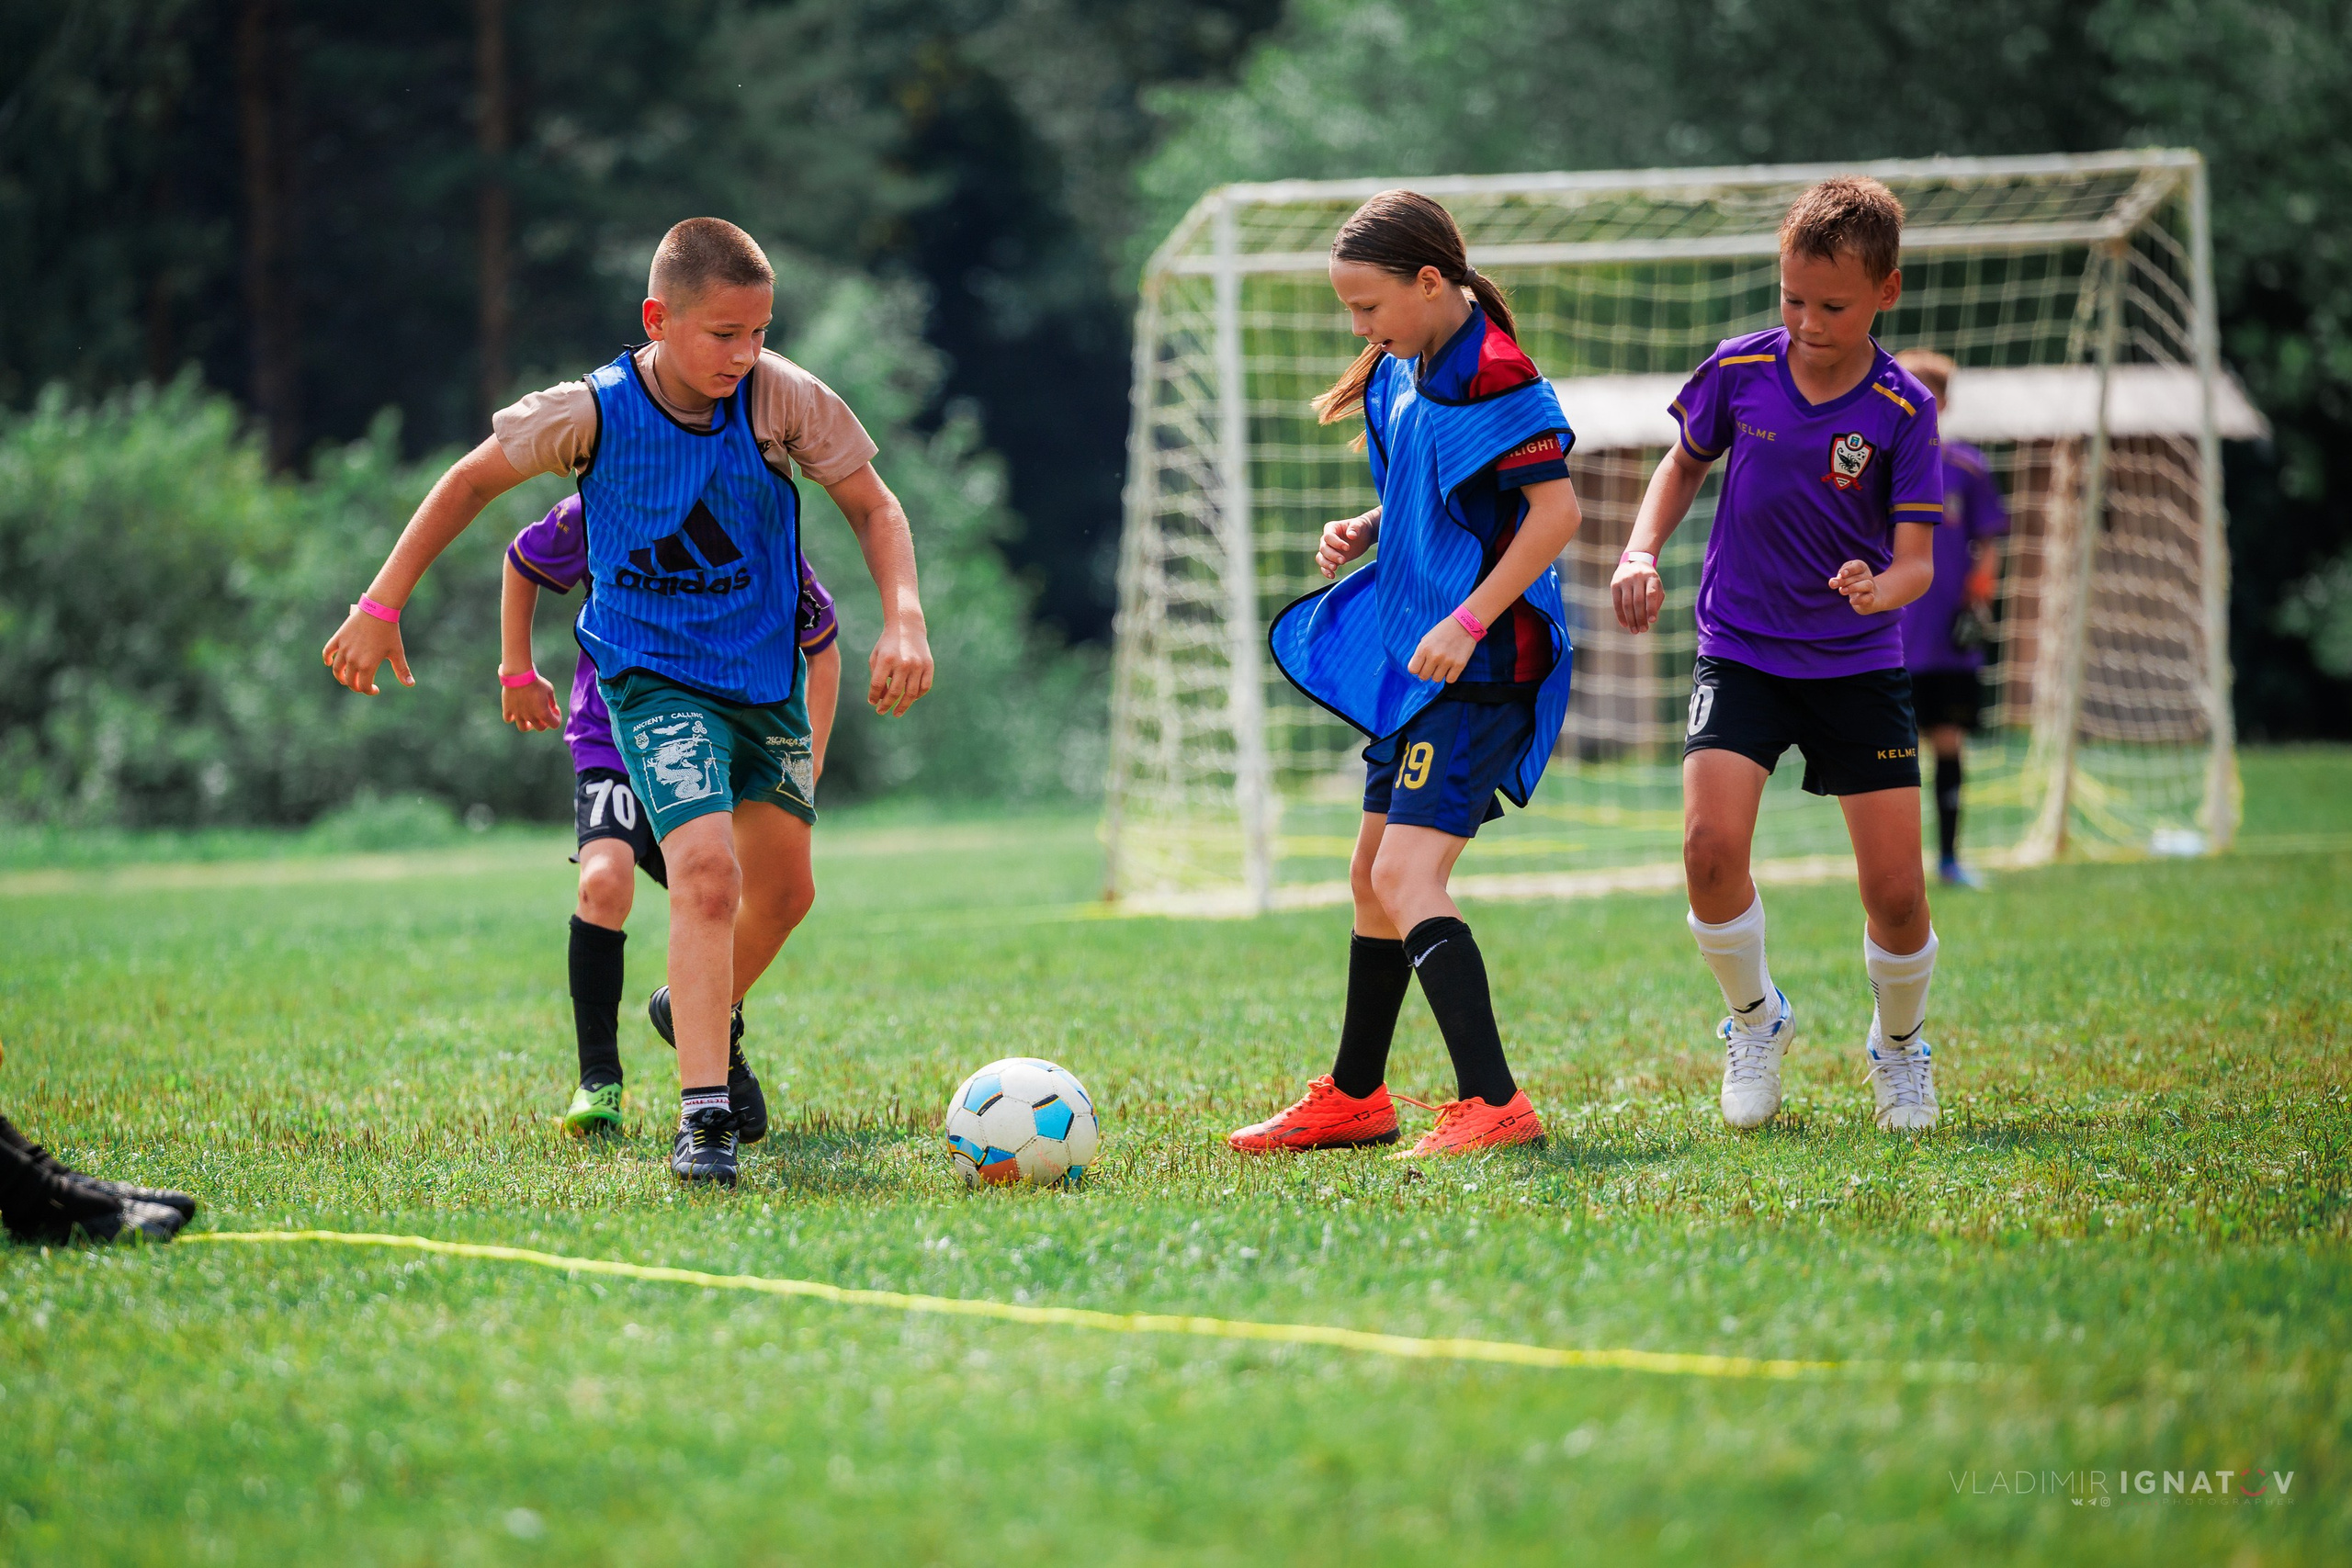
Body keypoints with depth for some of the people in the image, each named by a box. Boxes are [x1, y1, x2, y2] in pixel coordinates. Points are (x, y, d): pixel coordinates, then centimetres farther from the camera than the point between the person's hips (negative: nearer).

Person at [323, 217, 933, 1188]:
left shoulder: (780, 397, -16)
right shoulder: (593, 415, -19)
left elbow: (872, 504, -3)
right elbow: (471, 482, -3)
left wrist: (903, 621, -18)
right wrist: (380, 607, -4)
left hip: (768, 675, 4)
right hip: (657, 678, -4)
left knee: (780, 888, 17)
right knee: (706, 870, -24)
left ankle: (702, 1015, 48)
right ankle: (702, 1116, -25)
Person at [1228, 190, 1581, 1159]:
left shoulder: (1491, 373, -17)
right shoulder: (1403, 372, 12)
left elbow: (1556, 509, -22)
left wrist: (1469, 622, -25)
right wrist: (1365, 530, 6)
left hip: (1483, 670, -10)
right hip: (1416, 662, 10)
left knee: (1407, 876, -20)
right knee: (1373, 879, 18)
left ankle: (1494, 1105, -24)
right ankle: (1353, 1099, 32)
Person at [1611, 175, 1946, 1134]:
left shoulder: (1902, 410, -11)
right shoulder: (1740, 371, -5)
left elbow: (1917, 559, -13)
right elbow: (1686, 463, 14)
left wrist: (1882, 588, -36)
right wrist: (1642, 552, -2)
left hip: (1858, 664, -1)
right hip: (1740, 651, 1)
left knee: (1896, 893, -7)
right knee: (1711, 846, -21)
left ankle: (1899, 1047, 24)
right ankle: (1755, 1020, 6)